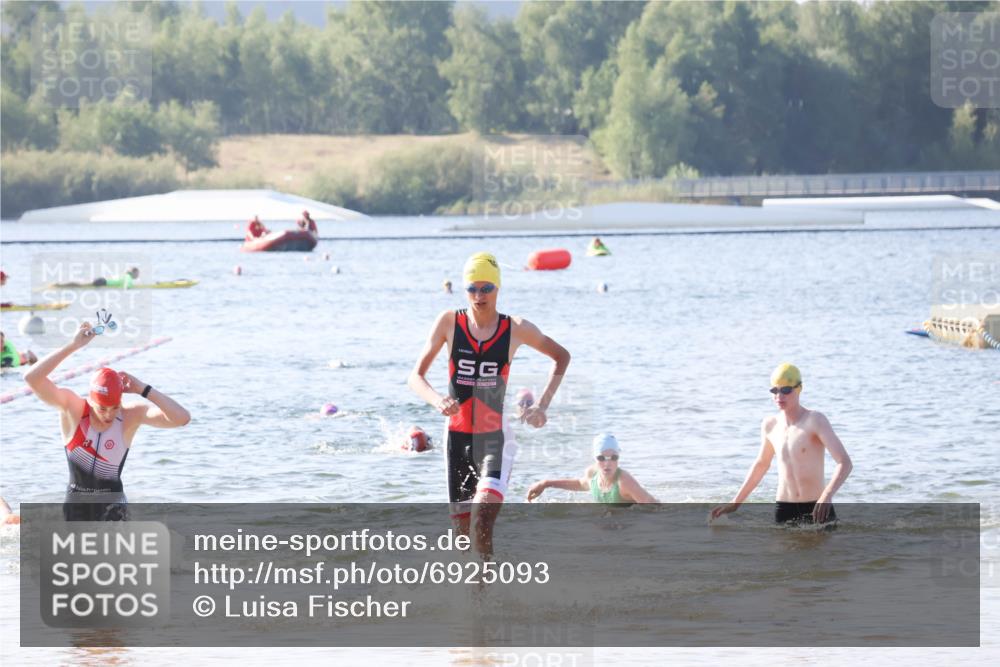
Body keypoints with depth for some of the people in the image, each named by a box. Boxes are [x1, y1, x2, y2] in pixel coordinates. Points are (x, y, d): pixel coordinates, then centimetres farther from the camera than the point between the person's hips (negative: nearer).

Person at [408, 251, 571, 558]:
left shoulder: (515, 329, -3)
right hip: (457, 436, 2)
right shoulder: (449, 322, -2)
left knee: (483, 518, -24)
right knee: (463, 531, 7)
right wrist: (437, 400, -25)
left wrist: (542, 405, 1)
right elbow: (416, 377, -3)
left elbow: (561, 356, 12)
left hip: (495, 437, -2)